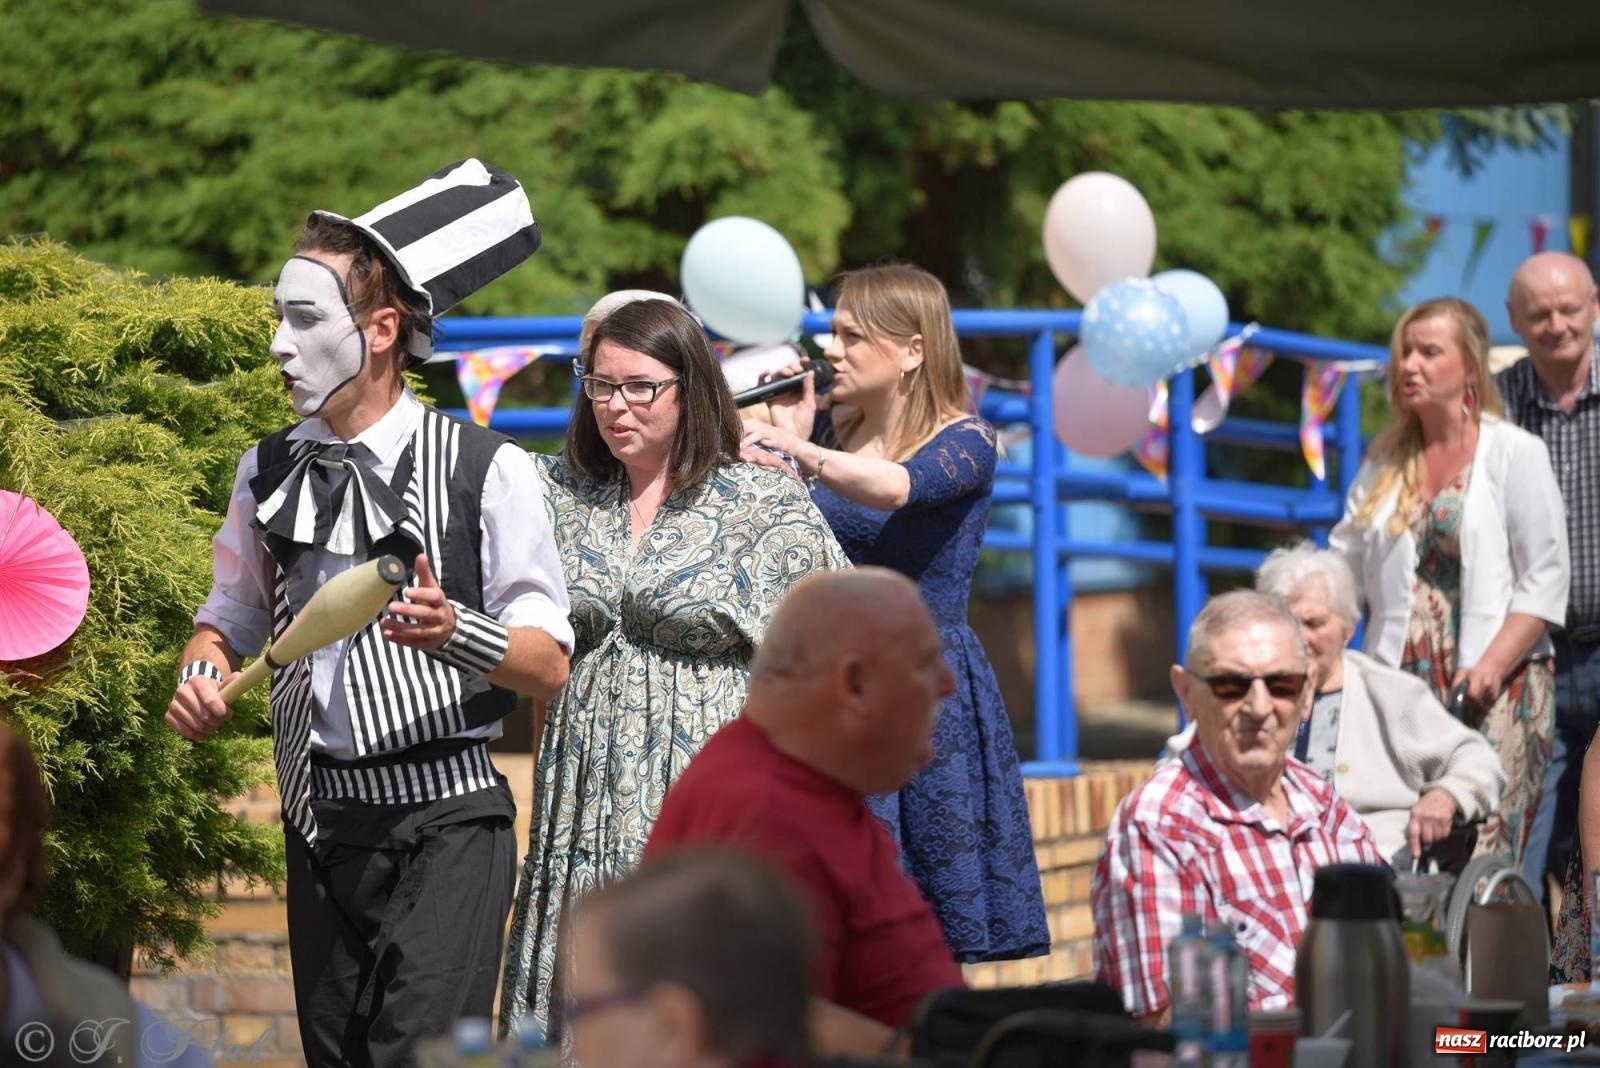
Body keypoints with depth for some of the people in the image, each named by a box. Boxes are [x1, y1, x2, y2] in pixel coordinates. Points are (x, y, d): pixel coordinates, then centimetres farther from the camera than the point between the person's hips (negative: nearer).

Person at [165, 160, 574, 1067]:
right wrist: (203, 674, 2)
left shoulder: (486, 470, -6)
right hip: (321, 823, 5)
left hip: (444, 821, -5)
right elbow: (229, 617, 24)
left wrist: (455, 633, -26)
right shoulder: (271, 472, 10)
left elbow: (549, 667, -7)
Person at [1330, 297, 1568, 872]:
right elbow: (1345, 564, 15)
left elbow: (1544, 581, -5)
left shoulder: (1515, 452, 1)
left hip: (1493, 692, -4)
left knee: (1481, 855, -13)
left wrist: (1492, 666, -15)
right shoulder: (1385, 459, 17)